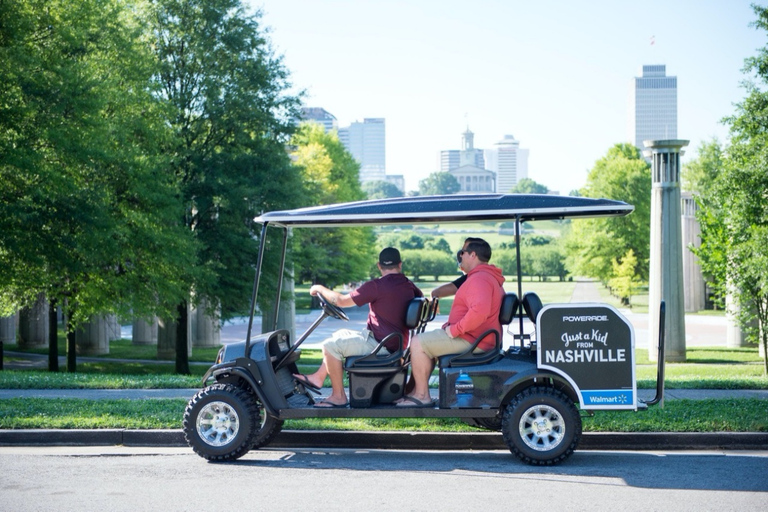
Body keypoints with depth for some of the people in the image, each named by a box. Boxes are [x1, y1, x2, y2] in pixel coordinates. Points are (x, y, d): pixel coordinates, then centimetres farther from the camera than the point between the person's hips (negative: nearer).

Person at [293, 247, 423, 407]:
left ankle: (338, 396, -9)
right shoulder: (410, 286, 3)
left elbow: (341, 301, -13)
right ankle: (318, 377, 25)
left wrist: (320, 289, 2)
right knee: (340, 334, 23)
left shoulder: (376, 286, -19)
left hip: (381, 345, -9)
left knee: (330, 346, -12)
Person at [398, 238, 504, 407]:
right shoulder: (490, 277, 18)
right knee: (426, 340, 21)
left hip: (471, 341, -12)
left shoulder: (479, 279, -19)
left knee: (418, 343, -12)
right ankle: (415, 391, 17)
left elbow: (479, 310, -35)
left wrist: (455, 329, -24)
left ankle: (422, 396, -7)